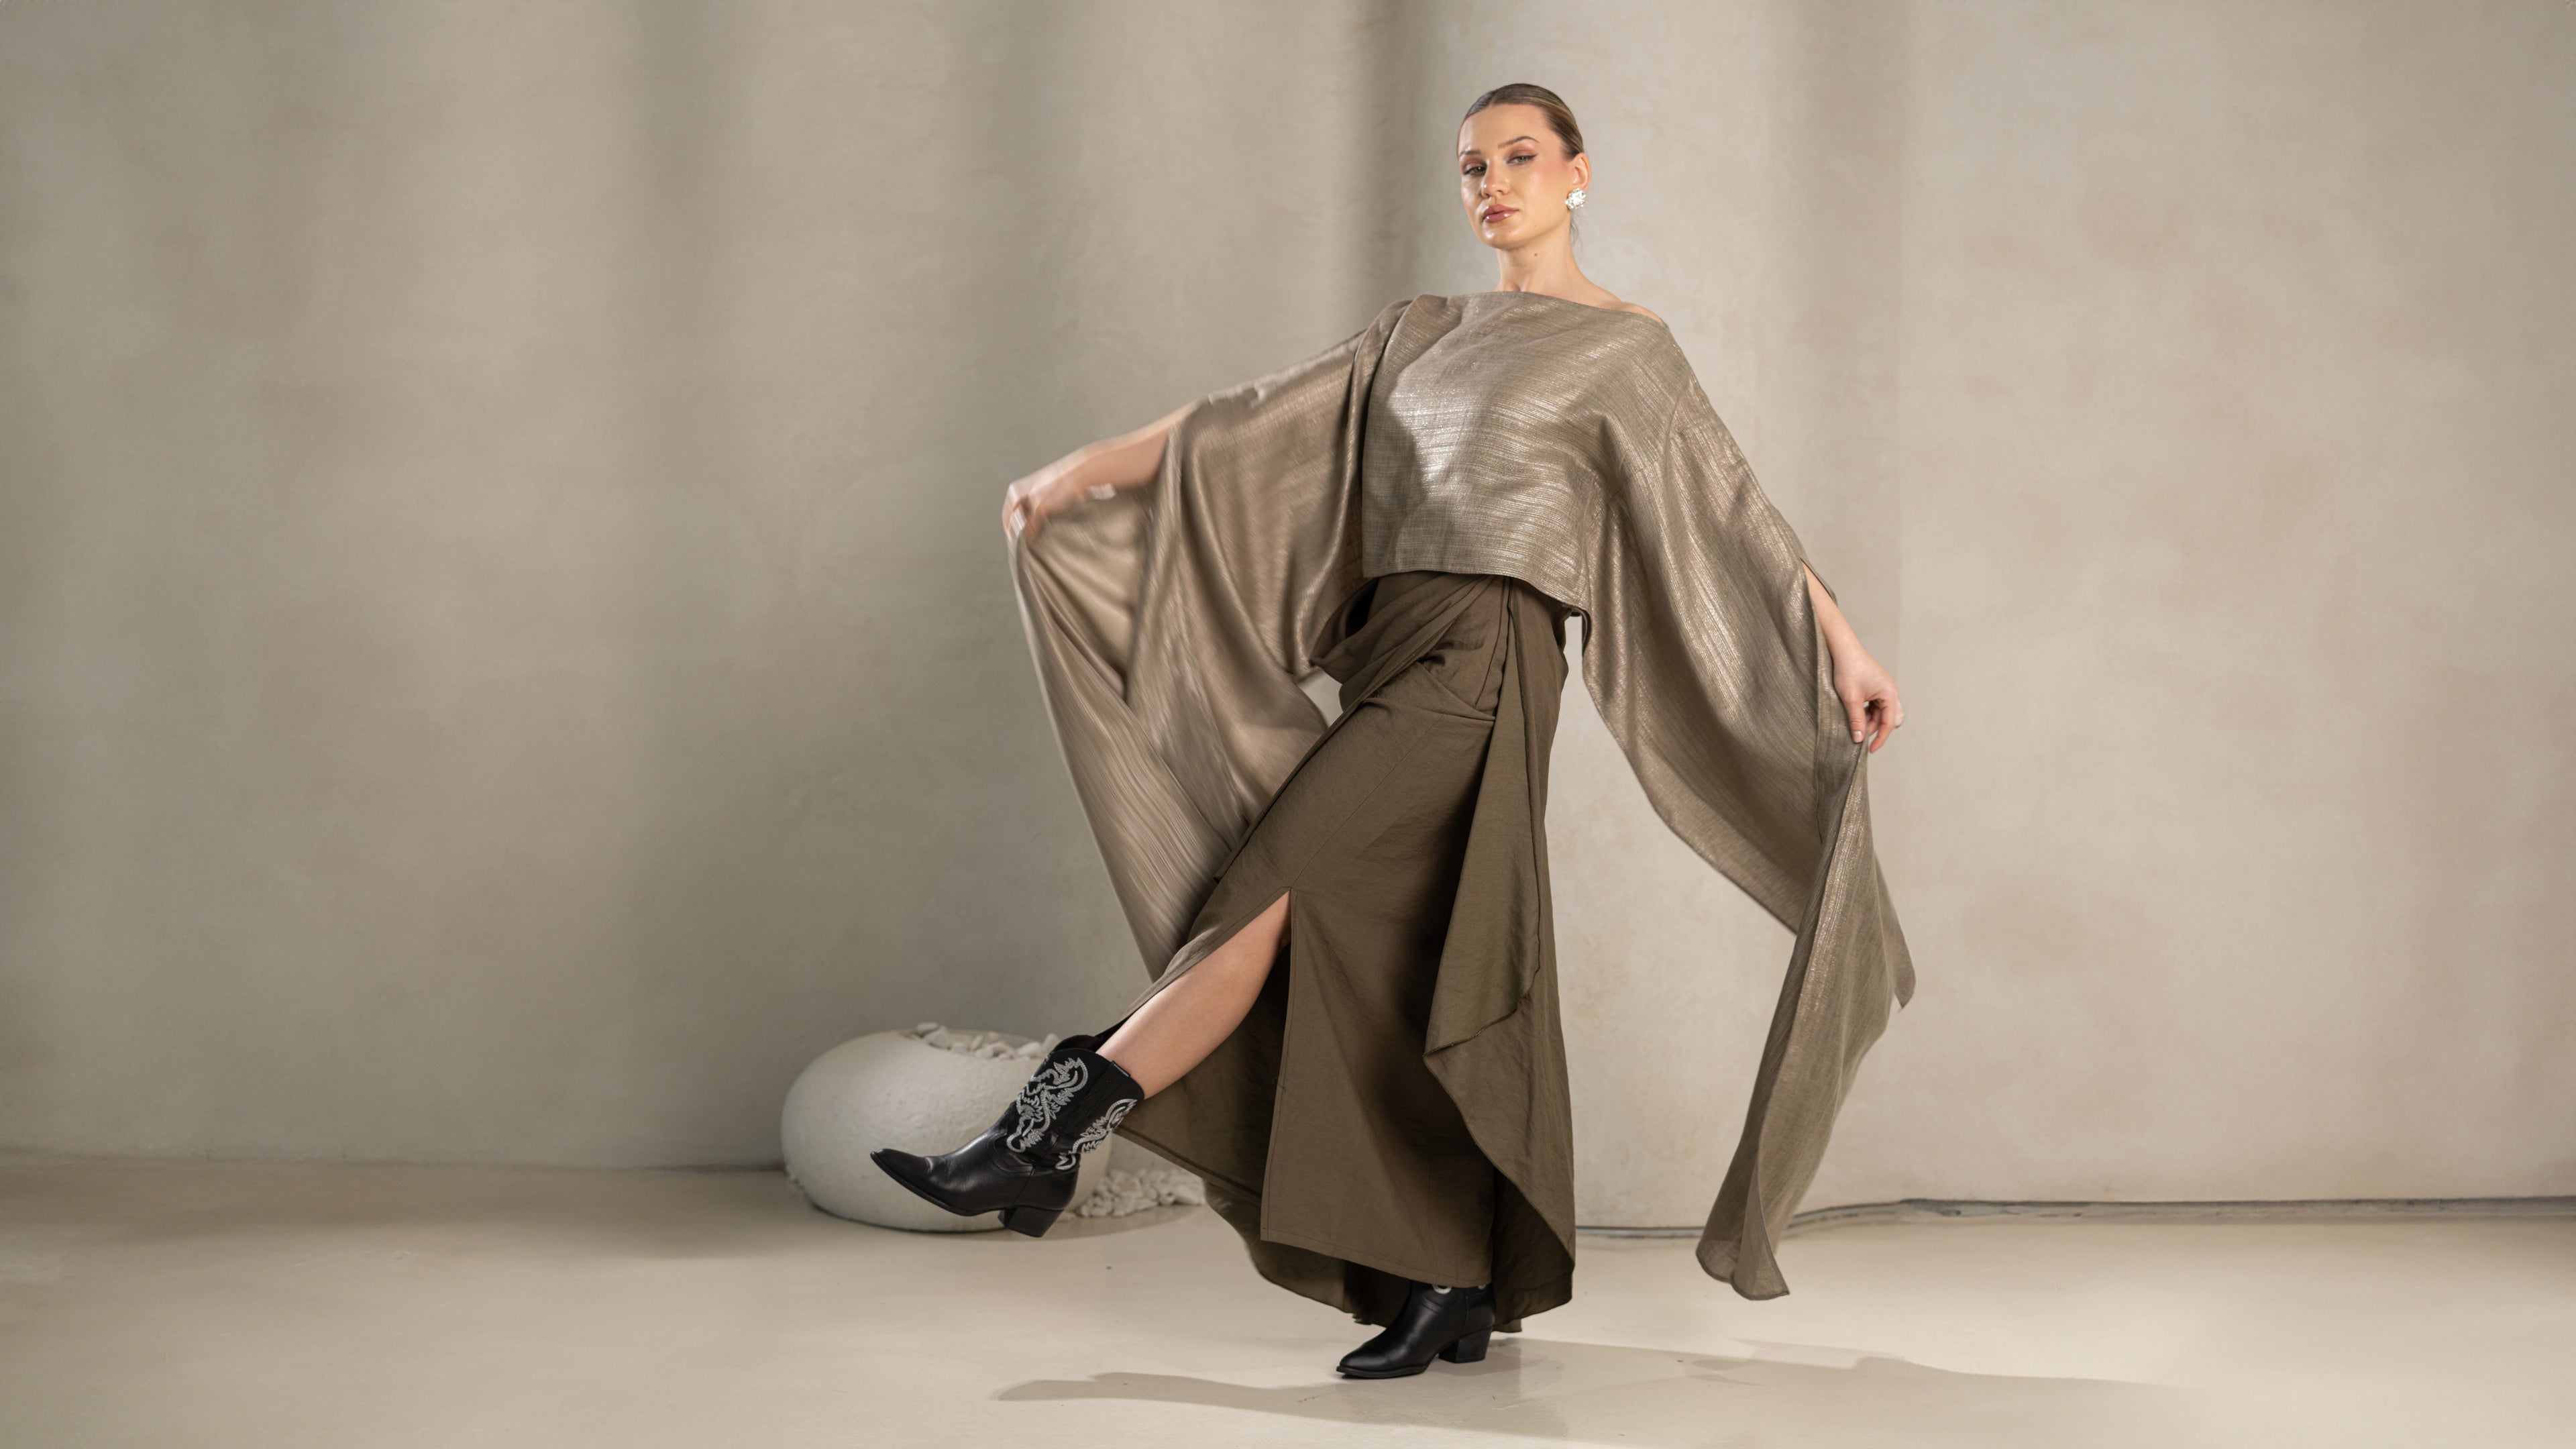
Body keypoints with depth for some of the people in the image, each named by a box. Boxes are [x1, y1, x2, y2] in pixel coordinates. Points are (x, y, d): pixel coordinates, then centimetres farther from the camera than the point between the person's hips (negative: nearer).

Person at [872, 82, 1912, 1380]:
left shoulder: (1625, 345, 5)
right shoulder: (1423, 334, 21)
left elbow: (1730, 508, 2)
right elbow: (1254, 420, 15)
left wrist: (1842, 645, -6)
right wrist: (1084, 468, 5)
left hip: (1484, 660, -7)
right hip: (1394, 647, 7)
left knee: (1271, 898, -15)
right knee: (1409, 978, 3)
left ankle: (1047, 1138, -16)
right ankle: (1458, 1294, 6)